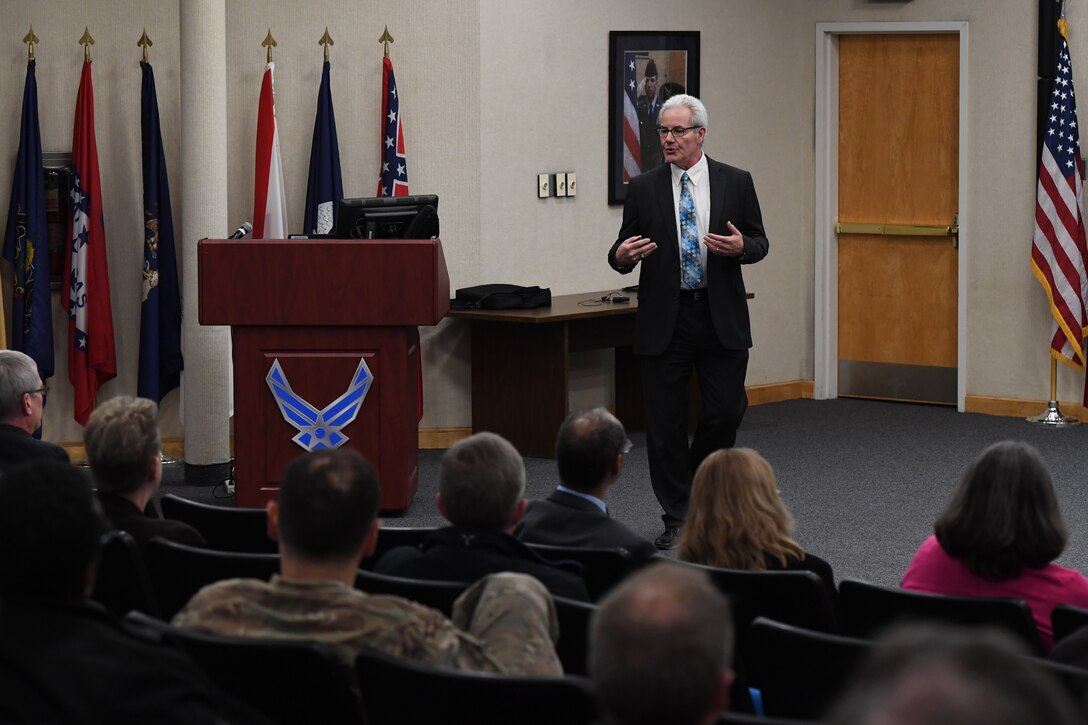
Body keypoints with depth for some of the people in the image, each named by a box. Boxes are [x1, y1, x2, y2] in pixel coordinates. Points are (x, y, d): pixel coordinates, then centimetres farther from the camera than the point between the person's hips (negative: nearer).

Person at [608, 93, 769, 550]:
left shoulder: (736, 183, 4)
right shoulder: (643, 189, 4)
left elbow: (759, 243, 7)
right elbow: (624, 251, 8)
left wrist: (741, 247, -15)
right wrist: (621, 256, -16)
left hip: (721, 318, 0)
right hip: (664, 319, 0)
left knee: (725, 413, -2)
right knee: (665, 424, 1)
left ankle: (700, 486, 26)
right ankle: (677, 520, 10)